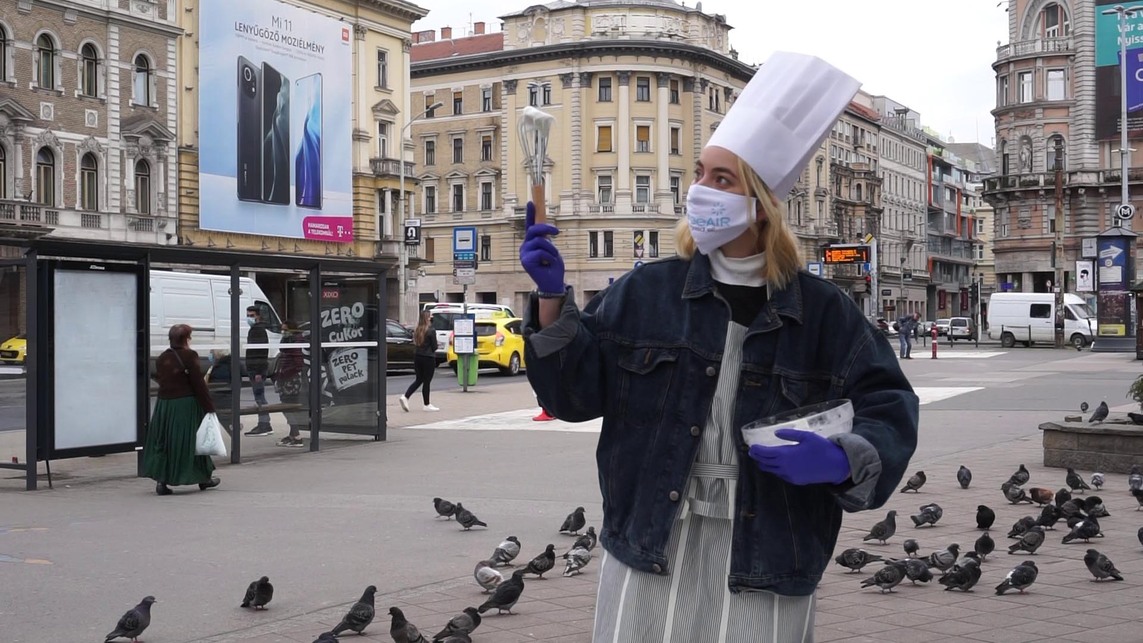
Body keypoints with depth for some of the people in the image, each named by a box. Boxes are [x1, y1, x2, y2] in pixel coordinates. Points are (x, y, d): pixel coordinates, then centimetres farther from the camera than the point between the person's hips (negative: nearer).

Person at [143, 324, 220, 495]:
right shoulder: (189, 356, -12)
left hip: (164, 404, 5)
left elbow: (160, 379, 12)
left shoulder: (162, 358, 7)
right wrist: (209, 407, -9)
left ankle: (161, 480, 2)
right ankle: (204, 478, 20)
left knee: (163, 442, 10)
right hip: (186, 404, -5)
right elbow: (199, 384, -13)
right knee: (190, 441, 6)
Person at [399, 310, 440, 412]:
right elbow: (434, 347, -9)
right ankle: (427, 405, 12)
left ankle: (405, 397, -1)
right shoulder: (431, 331, -13)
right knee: (426, 381, 3)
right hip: (428, 358, -6)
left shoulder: (418, 330, 5)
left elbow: (415, 343, 9)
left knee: (418, 380, 15)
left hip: (417, 357, 6)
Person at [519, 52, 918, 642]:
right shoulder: (646, 292, 1)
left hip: (765, 556, -1)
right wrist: (552, 298, -11)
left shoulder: (822, 312, -1)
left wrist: (842, 460, -20)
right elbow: (574, 389, 1)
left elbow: (888, 413, -1)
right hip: (650, 546, 1)